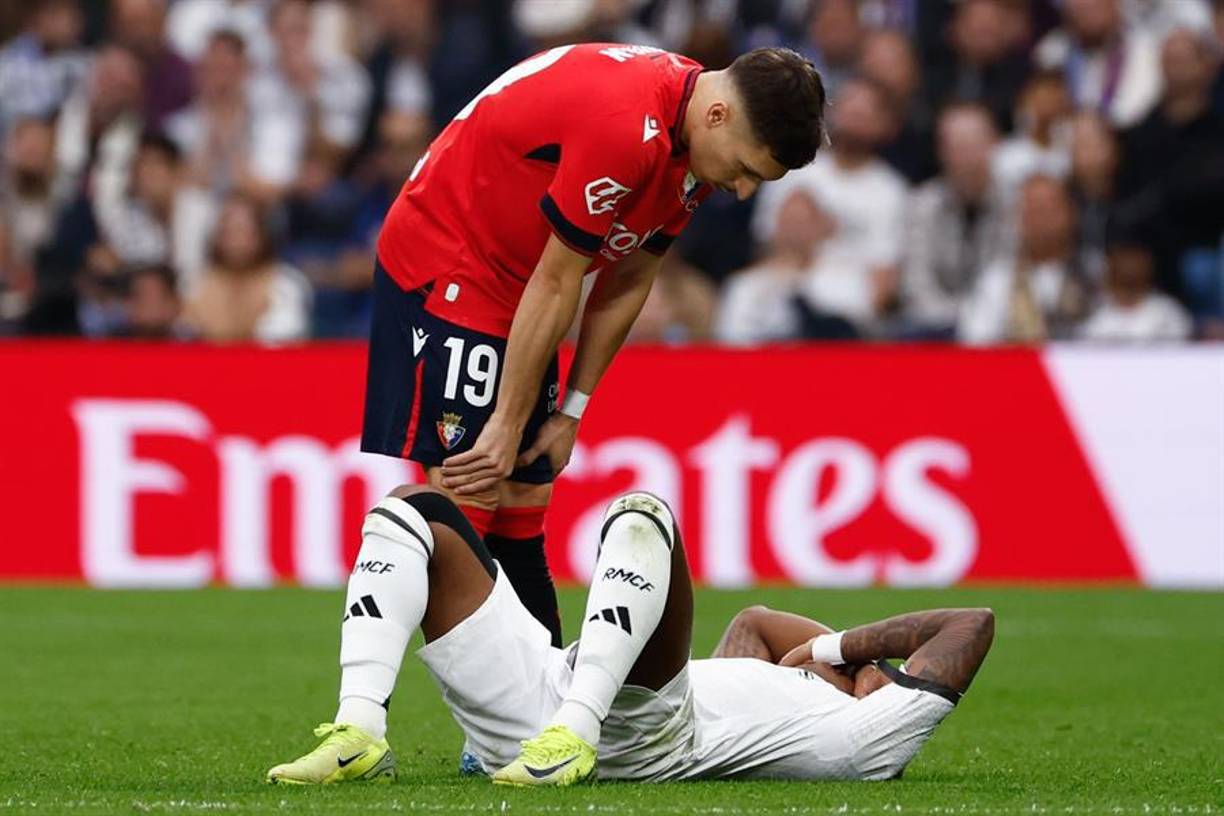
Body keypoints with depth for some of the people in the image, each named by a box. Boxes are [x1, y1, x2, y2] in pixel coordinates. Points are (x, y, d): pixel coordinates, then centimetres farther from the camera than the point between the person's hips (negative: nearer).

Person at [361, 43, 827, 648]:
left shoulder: (694, 144, -1)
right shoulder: (624, 127, -29)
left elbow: (628, 281, 7)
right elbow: (556, 284, -23)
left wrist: (571, 413, 6)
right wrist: (507, 426, -16)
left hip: (512, 291, 9)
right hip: (443, 270, -9)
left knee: (524, 503, 6)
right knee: (464, 502, -14)